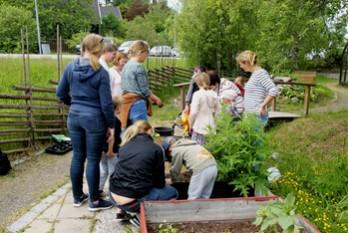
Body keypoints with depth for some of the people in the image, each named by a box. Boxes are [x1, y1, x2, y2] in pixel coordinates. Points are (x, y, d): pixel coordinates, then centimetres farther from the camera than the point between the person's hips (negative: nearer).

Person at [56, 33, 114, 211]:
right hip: (94, 118, -5)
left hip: (74, 117, 6)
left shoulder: (70, 68, 2)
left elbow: (61, 93, 10)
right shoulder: (101, 73, -14)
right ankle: (94, 201, 14)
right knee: (93, 160, 3)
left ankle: (77, 197, 28)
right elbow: (106, 103, -14)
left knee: (77, 157, 15)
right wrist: (111, 125, -4)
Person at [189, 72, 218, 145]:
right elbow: (216, 110, 9)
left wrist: (190, 124, -1)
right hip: (211, 127, 5)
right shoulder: (214, 94, 2)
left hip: (199, 128, -5)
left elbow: (194, 112, -14)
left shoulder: (197, 94, -12)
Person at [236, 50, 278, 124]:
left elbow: (274, 91, -22)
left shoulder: (261, 73, -13)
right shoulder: (254, 74, 15)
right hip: (250, 114, 9)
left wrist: (262, 106, -19)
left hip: (257, 116, -9)